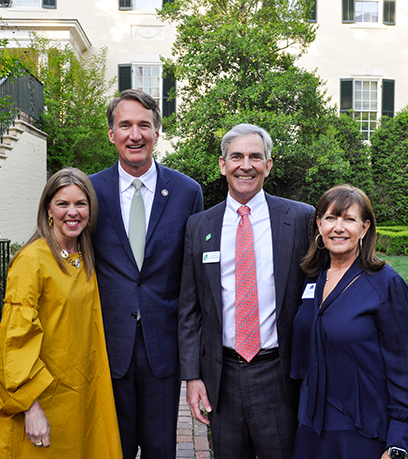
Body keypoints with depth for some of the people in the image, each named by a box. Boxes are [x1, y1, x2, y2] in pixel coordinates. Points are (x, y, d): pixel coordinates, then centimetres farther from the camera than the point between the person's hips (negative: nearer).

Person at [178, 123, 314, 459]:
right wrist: (192, 375, 1)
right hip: (221, 375, 2)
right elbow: (189, 308, 5)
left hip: (279, 374, -2)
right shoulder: (199, 226, 2)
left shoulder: (301, 218, -4)